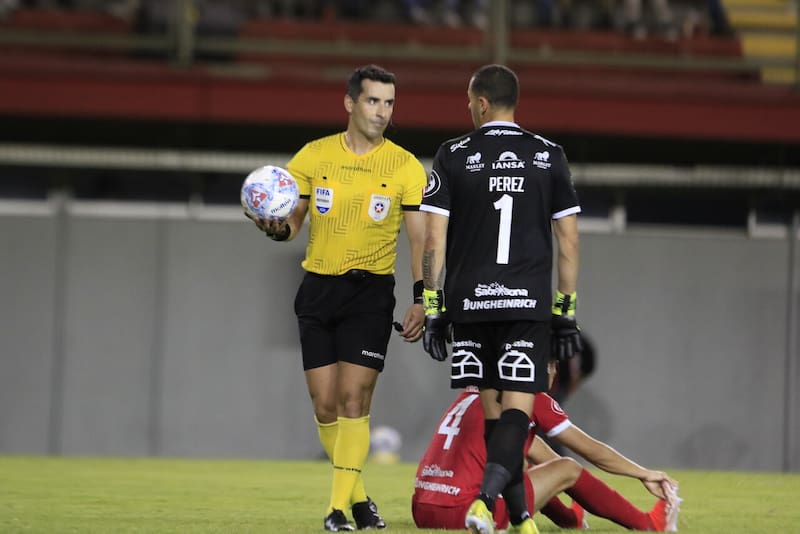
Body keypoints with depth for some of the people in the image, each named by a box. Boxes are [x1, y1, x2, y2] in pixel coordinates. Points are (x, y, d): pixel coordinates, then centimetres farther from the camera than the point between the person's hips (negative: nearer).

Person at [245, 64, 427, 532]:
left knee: (353, 399, -11)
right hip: (318, 287, 3)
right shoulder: (314, 156, 4)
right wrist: (276, 227, -15)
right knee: (325, 405, 2)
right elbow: (293, 220, 9)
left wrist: (421, 299, -9)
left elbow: (420, 239, 1)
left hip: (371, 291, -3)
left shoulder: (405, 167, -2)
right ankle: (357, 494, 18)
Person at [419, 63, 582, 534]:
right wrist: (566, 311, 11)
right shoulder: (548, 156, 5)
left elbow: (434, 239, -2)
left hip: (469, 302, 1)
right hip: (528, 303, 0)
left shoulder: (453, 157, 1)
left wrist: (432, 309, 2)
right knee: (517, 410, -5)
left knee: (493, 411, 10)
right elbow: (569, 239, 5)